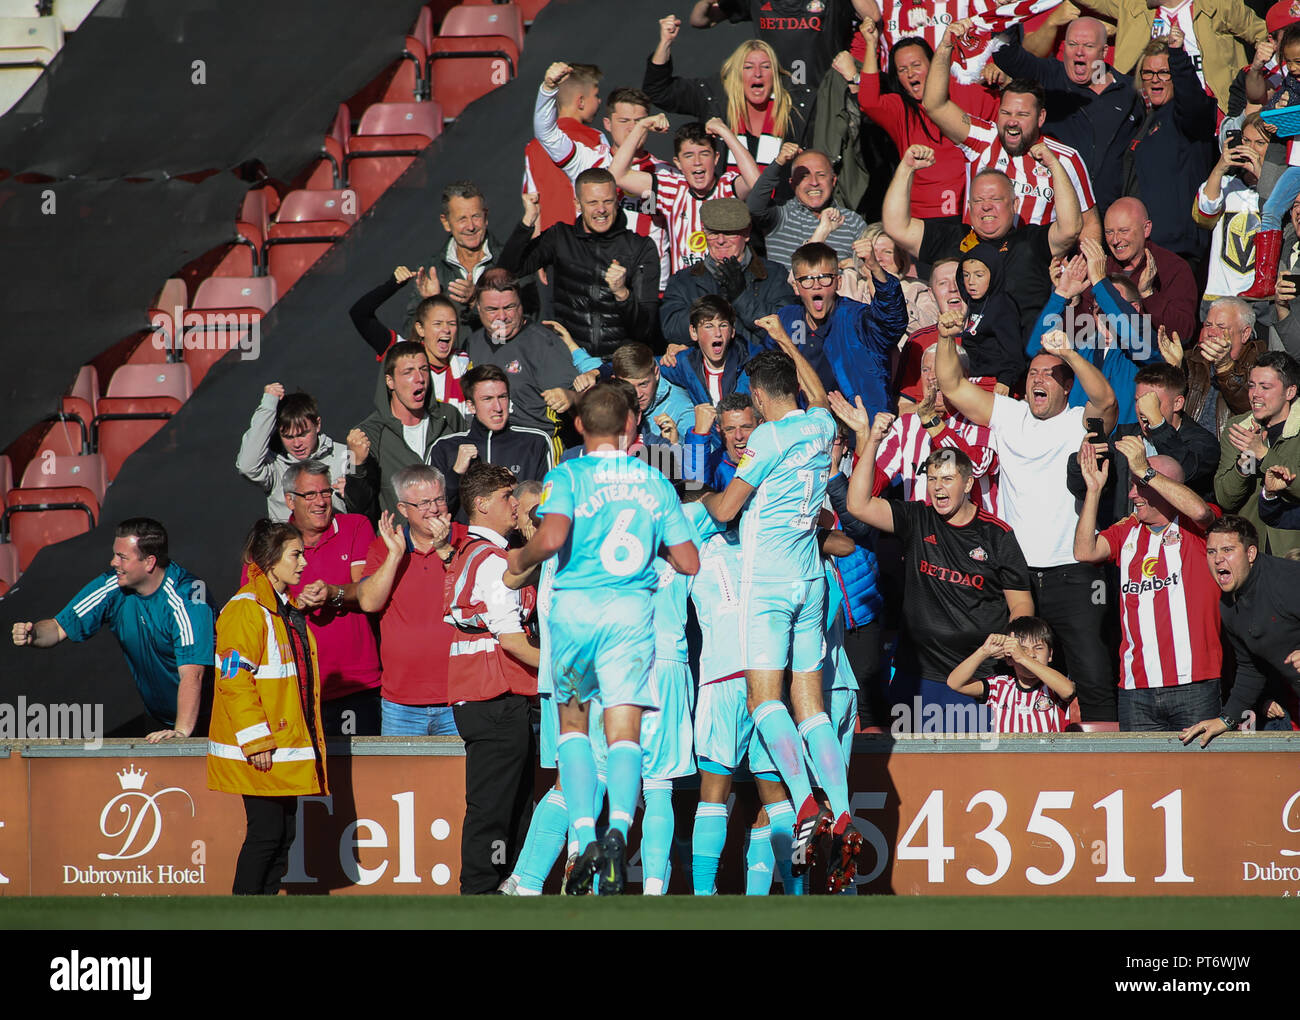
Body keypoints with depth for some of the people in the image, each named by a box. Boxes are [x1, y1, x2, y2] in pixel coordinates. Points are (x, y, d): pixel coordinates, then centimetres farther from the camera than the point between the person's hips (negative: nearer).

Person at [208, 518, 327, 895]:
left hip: (288, 747, 9)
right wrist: (256, 743, -21)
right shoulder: (245, 610, -13)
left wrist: (311, 737, 21)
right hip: (259, 751, -9)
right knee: (266, 831, -9)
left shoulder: (289, 609, 17)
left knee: (283, 834, 8)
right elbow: (235, 680, -18)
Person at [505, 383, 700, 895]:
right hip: (633, 609, 1)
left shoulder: (568, 475, -1)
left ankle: (585, 834, 0)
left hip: (576, 607, -1)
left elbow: (552, 537, -19)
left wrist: (521, 560, 1)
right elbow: (688, 563, 8)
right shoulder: (654, 482, 10)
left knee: (572, 721, 16)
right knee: (624, 731, -3)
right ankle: (618, 829, -29)